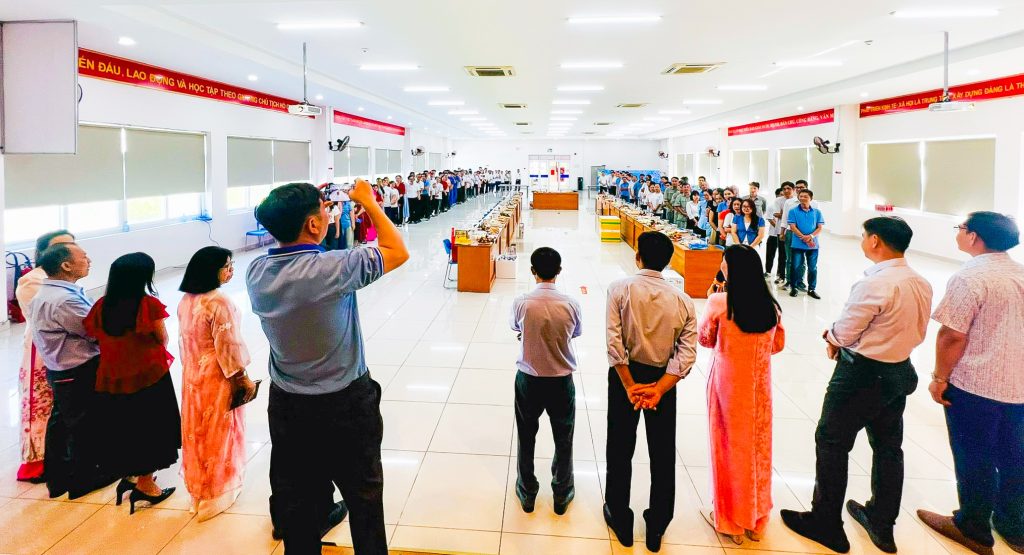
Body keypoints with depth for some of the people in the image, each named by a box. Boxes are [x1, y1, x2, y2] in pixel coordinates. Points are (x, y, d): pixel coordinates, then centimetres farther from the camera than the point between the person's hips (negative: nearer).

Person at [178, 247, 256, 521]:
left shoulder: (185, 301, 2)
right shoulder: (219, 302, -23)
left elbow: (185, 340, 10)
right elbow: (228, 346, -21)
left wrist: (190, 367, 20)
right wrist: (243, 377, -12)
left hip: (192, 374, 7)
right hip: (218, 377, -7)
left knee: (197, 430, 17)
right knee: (218, 433, 7)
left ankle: (197, 488, 31)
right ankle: (216, 493, 19)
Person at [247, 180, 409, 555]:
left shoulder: (256, 272, -8)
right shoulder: (333, 269, -26)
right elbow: (398, 252, -12)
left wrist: (313, 206, 11)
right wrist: (368, 202, -2)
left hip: (287, 405, 6)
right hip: (345, 405, -5)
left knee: (295, 495, 19)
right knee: (364, 495, 15)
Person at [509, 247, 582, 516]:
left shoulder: (521, 302, -15)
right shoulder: (570, 304, -14)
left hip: (528, 380, 0)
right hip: (561, 381, 0)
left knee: (526, 438, 18)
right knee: (563, 440, 18)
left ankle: (527, 493, 31)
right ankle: (562, 494, 31)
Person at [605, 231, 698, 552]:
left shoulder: (620, 289, -12)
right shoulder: (682, 300, -5)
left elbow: (614, 342, -19)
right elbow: (687, 355, -13)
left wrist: (630, 387, -15)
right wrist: (657, 390, -15)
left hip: (626, 374, -1)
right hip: (663, 379, 2)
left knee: (620, 451, 14)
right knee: (663, 455, 14)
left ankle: (620, 521, 28)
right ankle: (656, 529, 28)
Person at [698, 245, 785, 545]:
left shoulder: (719, 302, -16)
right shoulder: (770, 305, -4)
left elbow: (705, 339, -2)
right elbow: (778, 344, 8)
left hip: (728, 382, -3)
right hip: (760, 383, 3)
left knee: (731, 445, 10)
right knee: (757, 445, 15)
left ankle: (731, 520, 23)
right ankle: (756, 519, 30)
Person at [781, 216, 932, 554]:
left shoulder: (874, 285, -24)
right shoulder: (922, 284, 1)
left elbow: (844, 333, -17)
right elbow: (917, 333, 10)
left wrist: (830, 338, 4)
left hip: (863, 374, -8)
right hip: (901, 373, 8)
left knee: (831, 442, 6)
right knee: (888, 447, 19)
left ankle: (826, 524, 16)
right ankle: (882, 526, 34)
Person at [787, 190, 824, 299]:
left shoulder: (817, 212, 6)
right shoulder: (793, 211, -1)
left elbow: (820, 228, 2)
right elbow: (792, 227, -7)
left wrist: (811, 236, -16)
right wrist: (804, 238, -17)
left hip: (813, 245, 2)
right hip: (797, 244, -2)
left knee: (813, 267, 7)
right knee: (795, 266, 2)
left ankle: (811, 289, 17)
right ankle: (793, 288, 14)